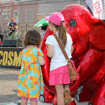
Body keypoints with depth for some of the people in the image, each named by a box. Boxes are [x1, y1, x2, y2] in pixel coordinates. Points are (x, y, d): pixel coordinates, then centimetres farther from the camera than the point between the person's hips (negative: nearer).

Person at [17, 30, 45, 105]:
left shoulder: (24, 51, 6)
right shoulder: (37, 50, -9)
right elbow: (42, 62, -12)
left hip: (24, 76, 5)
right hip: (34, 76, -5)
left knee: (24, 97, 13)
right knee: (34, 97, 3)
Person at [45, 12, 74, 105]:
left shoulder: (51, 38, -13)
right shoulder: (68, 36, 5)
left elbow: (50, 54, -18)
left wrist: (47, 48, 2)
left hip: (57, 66, -5)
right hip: (68, 65, 5)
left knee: (60, 91, 2)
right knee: (66, 88, 20)